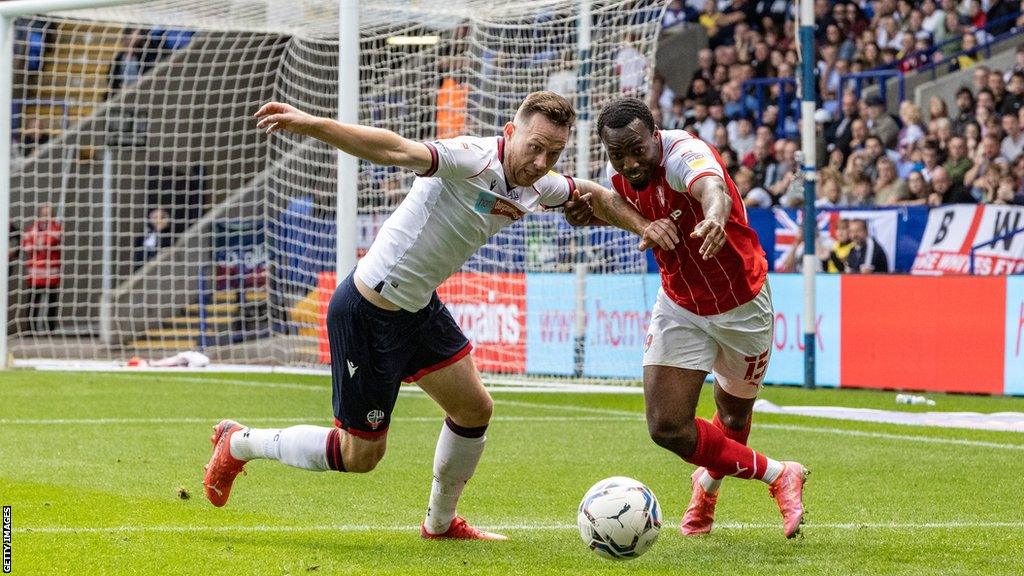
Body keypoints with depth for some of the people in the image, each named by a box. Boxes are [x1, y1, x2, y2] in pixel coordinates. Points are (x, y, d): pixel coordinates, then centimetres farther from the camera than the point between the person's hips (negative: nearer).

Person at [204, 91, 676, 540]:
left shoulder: (536, 187, 1)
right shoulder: (474, 160, -26)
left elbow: (588, 192, 23)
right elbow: (396, 150, -40)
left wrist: (640, 224, 10)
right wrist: (310, 125, -53)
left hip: (420, 308, 9)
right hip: (367, 313, -9)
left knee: (474, 410, 14)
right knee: (360, 455, 2)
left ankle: (441, 523, 36)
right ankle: (239, 443, 22)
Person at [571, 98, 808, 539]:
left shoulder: (684, 153, -31)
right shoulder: (620, 176, -11)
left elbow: (712, 189, -55)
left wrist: (714, 217, -80)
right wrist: (596, 202, -10)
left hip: (742, 305, -4)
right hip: (680, 307, 4)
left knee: (734, 415, 15)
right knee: (666, 427, -9)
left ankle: (709, 482, 51)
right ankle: (778, 476, 14)